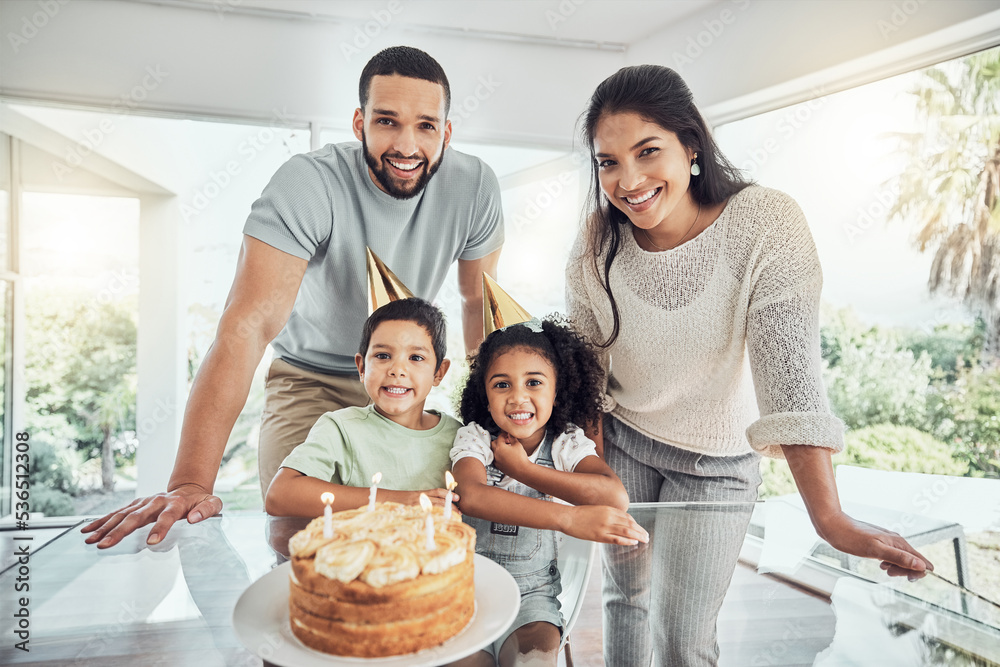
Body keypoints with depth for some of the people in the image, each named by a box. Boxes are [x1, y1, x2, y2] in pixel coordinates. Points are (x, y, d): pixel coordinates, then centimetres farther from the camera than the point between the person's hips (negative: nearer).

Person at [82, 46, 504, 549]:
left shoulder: (473, 186, -17)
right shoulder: (308, 184, -29)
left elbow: (479, 299, -1)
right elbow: (249, 325, -37)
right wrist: (190, 483, -42)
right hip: (310, 380, -3)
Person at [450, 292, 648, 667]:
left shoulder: (566, 443, -3)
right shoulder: (474, 438, -6)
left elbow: (616, 499, -23)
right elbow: (471, 497, -30)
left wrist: (522, 468, -19)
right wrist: (568, 518, -40)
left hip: (533, 591, 1)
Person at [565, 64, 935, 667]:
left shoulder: (766, 225, -25)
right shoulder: (598, 246, -13)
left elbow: (791, 375, -29)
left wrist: (830, 518, -35)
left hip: (716, 461, -2)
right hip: (620, 442, 3)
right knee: (624, 594, 19)